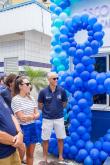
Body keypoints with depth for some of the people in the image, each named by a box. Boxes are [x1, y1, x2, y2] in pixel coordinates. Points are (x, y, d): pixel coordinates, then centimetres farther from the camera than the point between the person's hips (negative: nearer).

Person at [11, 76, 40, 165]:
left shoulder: (31, 98, 5)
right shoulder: (16, 99, -13)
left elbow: (37, 114, 4)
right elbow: (21, 118, -17)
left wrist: (31, 116, -16)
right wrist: (33, 115, -8)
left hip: (32, 127, 6)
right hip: (22, 128, -5)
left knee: (30, 154, 15)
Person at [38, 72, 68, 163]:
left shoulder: (62, 90, -8)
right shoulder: (43, 92, -9)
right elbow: (40, 105, 4)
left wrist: (58, 109, 7)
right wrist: (47, 110, 6)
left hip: (59, 118, 1)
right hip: (47, 119, -1)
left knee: (60, 138, 11)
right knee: (45, 139, 10)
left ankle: (61, 157, 30)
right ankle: (45, 158, 28)